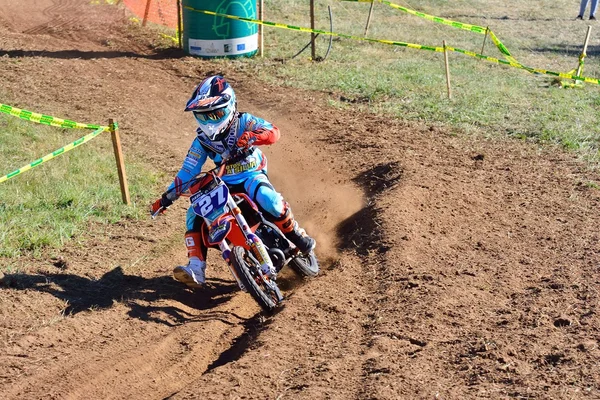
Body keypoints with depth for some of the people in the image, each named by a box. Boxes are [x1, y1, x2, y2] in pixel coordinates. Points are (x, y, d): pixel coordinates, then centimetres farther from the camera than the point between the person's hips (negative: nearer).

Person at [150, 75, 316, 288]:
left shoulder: (244, 122, -8)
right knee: (194, 214, -16)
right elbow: (188, 171, 6)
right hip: (222, 186, 4)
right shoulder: (202, 140, 4)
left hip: (252, 177, -4)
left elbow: (273, 131, -25)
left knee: (268, 200, -36)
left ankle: (298, 238, -11)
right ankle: (196, 268, -19)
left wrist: (250, 137, -45)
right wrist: (168, 197, -2)